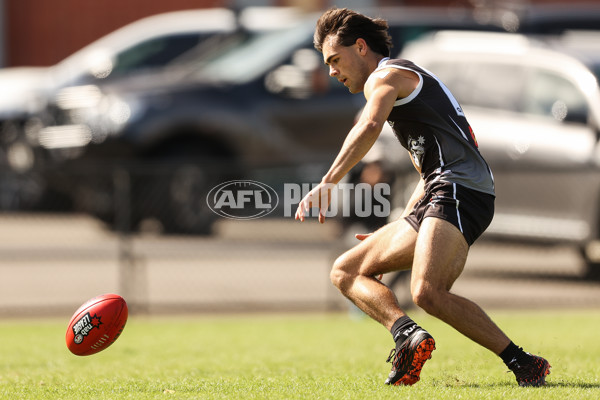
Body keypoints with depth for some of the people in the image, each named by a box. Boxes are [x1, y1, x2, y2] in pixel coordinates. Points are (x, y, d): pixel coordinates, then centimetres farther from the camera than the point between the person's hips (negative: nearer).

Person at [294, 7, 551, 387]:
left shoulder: (385, 75, 0)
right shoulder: (411, 82, 31)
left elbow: (369, 127, -23)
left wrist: (327, 183, -30)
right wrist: (400, 229, 29)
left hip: (460, 190, -10)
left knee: (427, 292, -30)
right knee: (346, 270, 9)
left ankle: (523, 364, -24)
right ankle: (408, 334, -16)